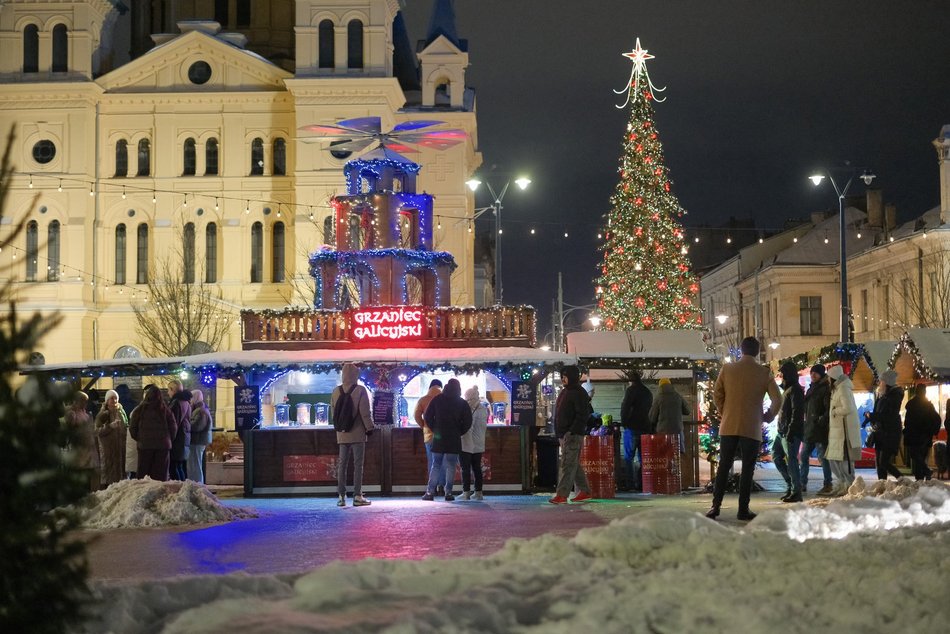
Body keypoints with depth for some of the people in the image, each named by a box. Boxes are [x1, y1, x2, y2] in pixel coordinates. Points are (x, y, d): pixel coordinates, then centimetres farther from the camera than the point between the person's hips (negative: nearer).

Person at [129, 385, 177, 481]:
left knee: (143, 473, 4)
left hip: (145, 445, 0)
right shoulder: (165, 409, 1)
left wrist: (138, 439, 16)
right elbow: (173, 427, 2)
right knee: (161, 475, 2)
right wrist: (169, 440, 16)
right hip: (163, 445, 0)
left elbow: (132, 427, 2)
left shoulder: (140, 409, 1)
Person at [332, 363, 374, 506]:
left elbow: (333, 411, 11)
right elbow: (365, 412, -11)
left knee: (342, 465, 7)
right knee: (358, 465, 0)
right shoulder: (360, 390, -10)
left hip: (342, 434, 4)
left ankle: (341, 496, 6)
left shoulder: (336, 391, 4)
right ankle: (357, 496, -2)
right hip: (358, 433, -4)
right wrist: (369, 428, -1)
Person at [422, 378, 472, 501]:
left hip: (438, 437, 1)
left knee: (436, 465, 6)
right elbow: (467, 422, -1)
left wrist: (434, 430, 11)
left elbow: (427, 417, 1)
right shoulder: (462, 403, 1)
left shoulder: (437, 400, 2)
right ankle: (448, 492, -1)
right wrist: (459, 432, 11)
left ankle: (430, 492, 0)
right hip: (454, 440, -1)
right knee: (451, 466, 4)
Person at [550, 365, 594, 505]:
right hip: (564, 435, 10)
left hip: (572, 435, -10)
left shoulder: (579, 393, -12)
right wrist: (560, 433, 17)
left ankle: (562, 495, -13)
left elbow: (583, 415, -19)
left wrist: (572, 431, -23)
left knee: (568, 464, -11)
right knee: (574, 464, 14)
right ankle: (584, 491, 21)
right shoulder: (565, 392, 18)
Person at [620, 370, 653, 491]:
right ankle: (642, 484, 8)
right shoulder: (648, 392, 14)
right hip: (645, 428, 6)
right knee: (642, 457, 10)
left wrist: (624, 422, -1)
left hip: (632, 428, -6)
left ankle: (630, 484, -10)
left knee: (628, 457, -3)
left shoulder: (631, 390, -7)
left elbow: (625, 408, -12)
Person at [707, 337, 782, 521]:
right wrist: (767, 417, 11)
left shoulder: (727, 369, 1)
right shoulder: (764, 372, -2)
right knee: (747, 469, 4)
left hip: (728, 427, 2)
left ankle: (716, 506, 2)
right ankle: (743, 509, 3)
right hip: (752, 428, -1)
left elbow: (717, 394, 4)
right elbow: (777, 400, -3)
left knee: (724, 467, 7)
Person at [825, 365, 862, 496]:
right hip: (836, 430, 10)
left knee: (845, 459, -6)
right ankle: (841, 484, 22)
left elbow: (848, 408, -24)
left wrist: (835, 411, -11)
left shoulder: (843, 389, -14)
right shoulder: (837, 388, 17)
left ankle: (850, 486, -1)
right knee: (832, 458, 14)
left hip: (845, 430, -10)